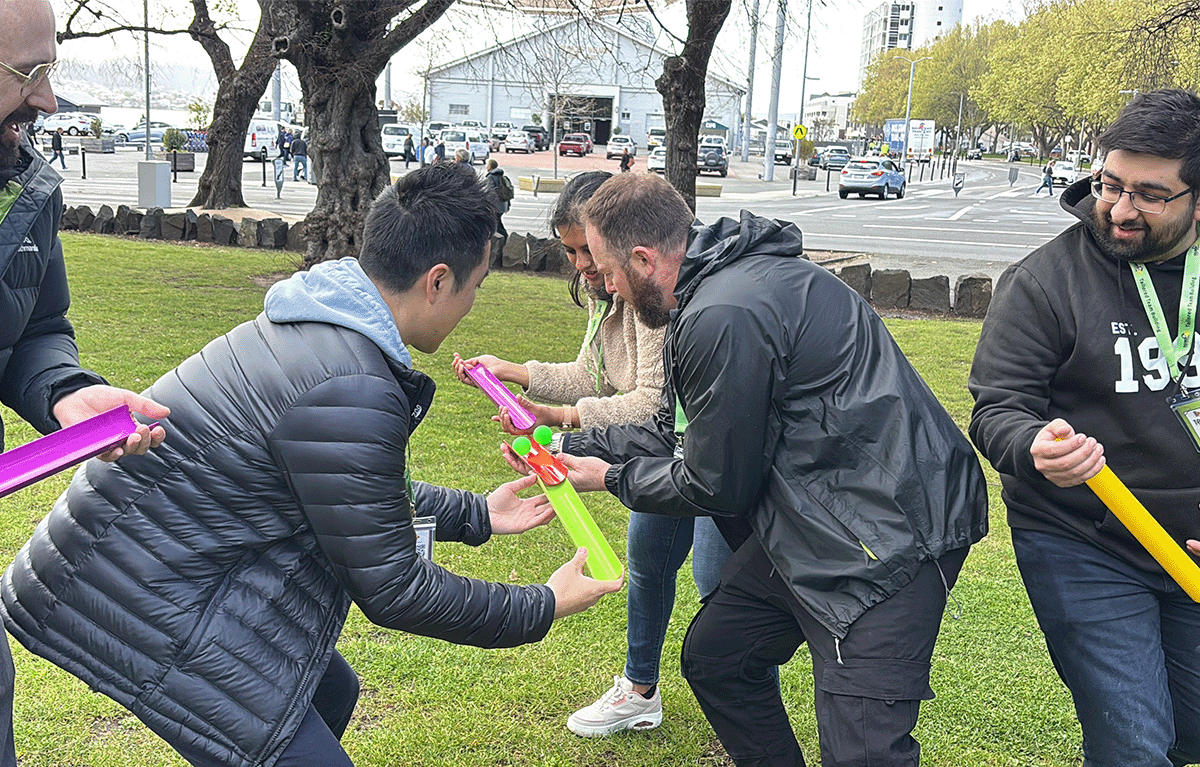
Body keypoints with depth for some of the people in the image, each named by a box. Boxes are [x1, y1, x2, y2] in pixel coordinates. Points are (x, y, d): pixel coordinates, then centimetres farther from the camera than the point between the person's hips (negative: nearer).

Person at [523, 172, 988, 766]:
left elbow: (716, 486, -12)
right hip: (812, 522, 11)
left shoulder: (725, 317, -23)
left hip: (885, 533, -11)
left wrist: (611, 479, 3)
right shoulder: (716, 284, 10)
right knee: (713, 656, 19)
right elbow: (672, 432, 19)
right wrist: (571, 444, 19)